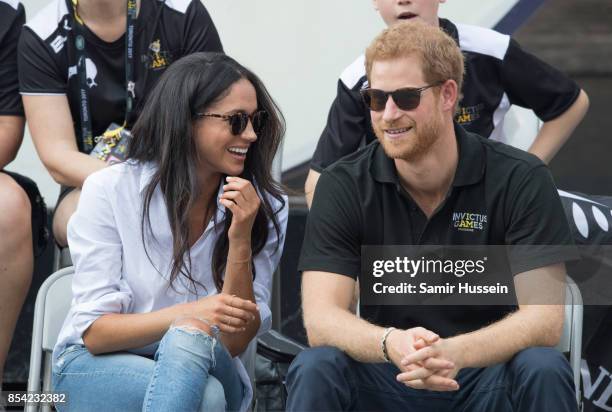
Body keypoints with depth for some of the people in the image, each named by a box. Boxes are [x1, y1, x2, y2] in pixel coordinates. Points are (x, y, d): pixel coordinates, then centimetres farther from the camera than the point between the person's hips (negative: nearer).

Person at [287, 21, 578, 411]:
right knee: (315, 369, -29)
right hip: (384, 379, 0)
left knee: (543, 370, -32)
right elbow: (321, 318, -14)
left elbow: (544, 316, -17)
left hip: (486, 376, 0)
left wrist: (453, 352, -37)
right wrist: (392, 345, -38)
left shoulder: (521, 179, -9)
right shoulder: (343, 185, -5)